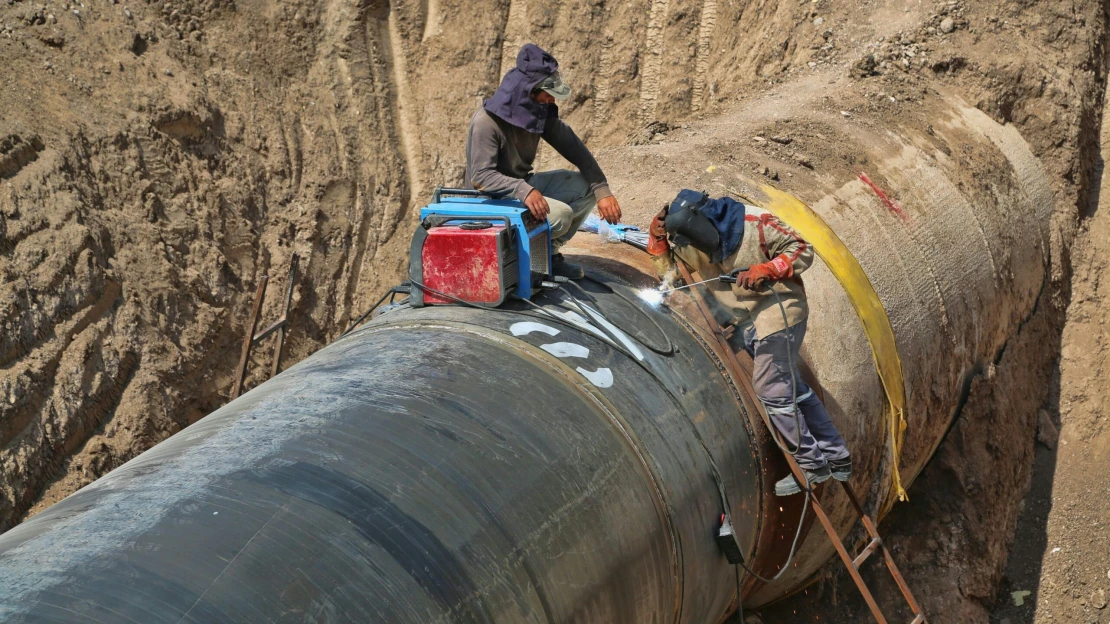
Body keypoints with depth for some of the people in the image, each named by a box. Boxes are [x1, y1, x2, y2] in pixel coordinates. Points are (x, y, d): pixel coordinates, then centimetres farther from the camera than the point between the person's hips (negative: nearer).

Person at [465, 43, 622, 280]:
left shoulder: (541, 111, -3)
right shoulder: (487, 122, -26)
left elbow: (573, 149, -2)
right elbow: (481, 176, -31)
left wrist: (602, 191, -13)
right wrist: (523, 191, -47)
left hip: (524, 185, 8)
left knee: (587, 187, -2)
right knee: (560, 215, -28)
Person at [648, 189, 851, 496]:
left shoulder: (755, 223, -17)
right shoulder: (694, 244, 4)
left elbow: (802, 250, -14)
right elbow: (663, 258, 14)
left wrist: (764, 271, -26)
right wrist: (657, 233, -6)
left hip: (778, 312, -8)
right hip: (749, 323, 8)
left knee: (771, 390, -10)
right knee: (792, 388, 12)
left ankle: (812, 464, 1)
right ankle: (836, 457, 22)